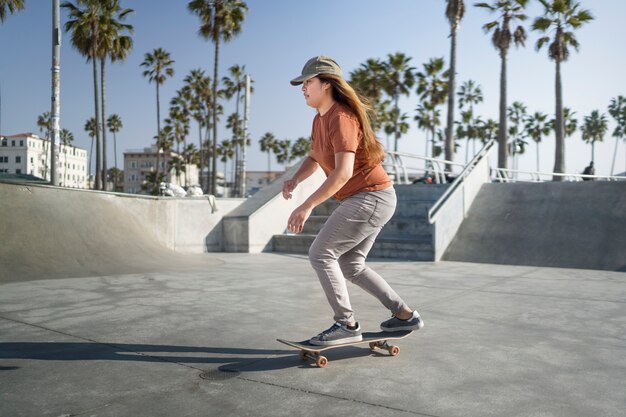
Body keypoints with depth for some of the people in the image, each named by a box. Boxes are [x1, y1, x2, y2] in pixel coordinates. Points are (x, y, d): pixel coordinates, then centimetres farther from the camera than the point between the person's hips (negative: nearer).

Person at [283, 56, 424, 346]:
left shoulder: (341, 118, -18)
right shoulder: (320, 119, 12)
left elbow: (344, 171, -29)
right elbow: (314, 159, 18)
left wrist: (307, 205, -33)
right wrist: (294, 180, -3)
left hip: (371, 197, -10)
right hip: (366, 199, 10)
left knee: (320, 254, -10)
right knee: (350, 266, 15)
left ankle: (346, 325, 0)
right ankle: (405, 315, 23)